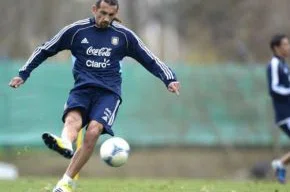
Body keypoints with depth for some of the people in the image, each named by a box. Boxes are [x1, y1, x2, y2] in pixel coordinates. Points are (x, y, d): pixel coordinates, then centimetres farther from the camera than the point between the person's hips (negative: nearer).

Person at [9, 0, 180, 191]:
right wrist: (23, 74, 12)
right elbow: (45, 50, 14)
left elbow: (150, 60, 15)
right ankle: (65, 144, -69)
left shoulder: (124, 35, 8)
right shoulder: (75, 30, 6)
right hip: (83, 87, 0)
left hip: (109, 91, 0)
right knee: (73, 119, -34)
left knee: (93, 131, -26)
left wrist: (169, 79, 3)